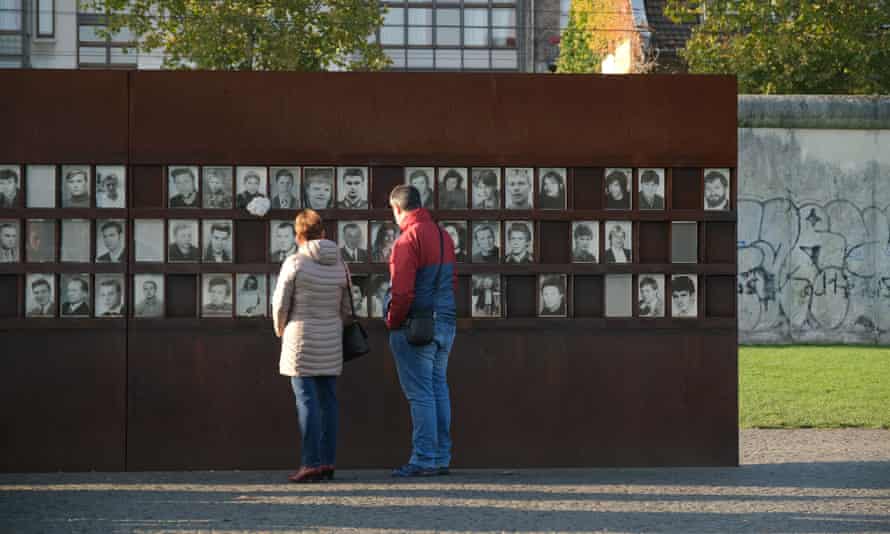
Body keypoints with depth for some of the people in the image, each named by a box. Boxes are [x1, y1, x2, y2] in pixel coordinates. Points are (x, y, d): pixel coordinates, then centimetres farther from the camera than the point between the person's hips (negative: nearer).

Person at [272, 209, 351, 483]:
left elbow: (280, 304, -6)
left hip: (302, 339, -5)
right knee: (328, 400, 8)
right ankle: (328, 462, 9)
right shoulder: (339, 264, 5)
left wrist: (281, 331, 11)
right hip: (331, 342, 5)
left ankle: (311, 463, -10)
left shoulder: (295, 263, -10)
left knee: (307, 400, -6)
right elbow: (346, 307, 9)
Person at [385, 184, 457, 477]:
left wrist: (392, 322, -8)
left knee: (419, 393, -6)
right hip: (445, 322, 8)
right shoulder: (443, 235, 12)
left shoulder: (408, 239, -15)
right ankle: (442, 456, 15)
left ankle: (424, 459, -6)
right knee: (439, 388, 12)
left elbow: (402, 291, -20)